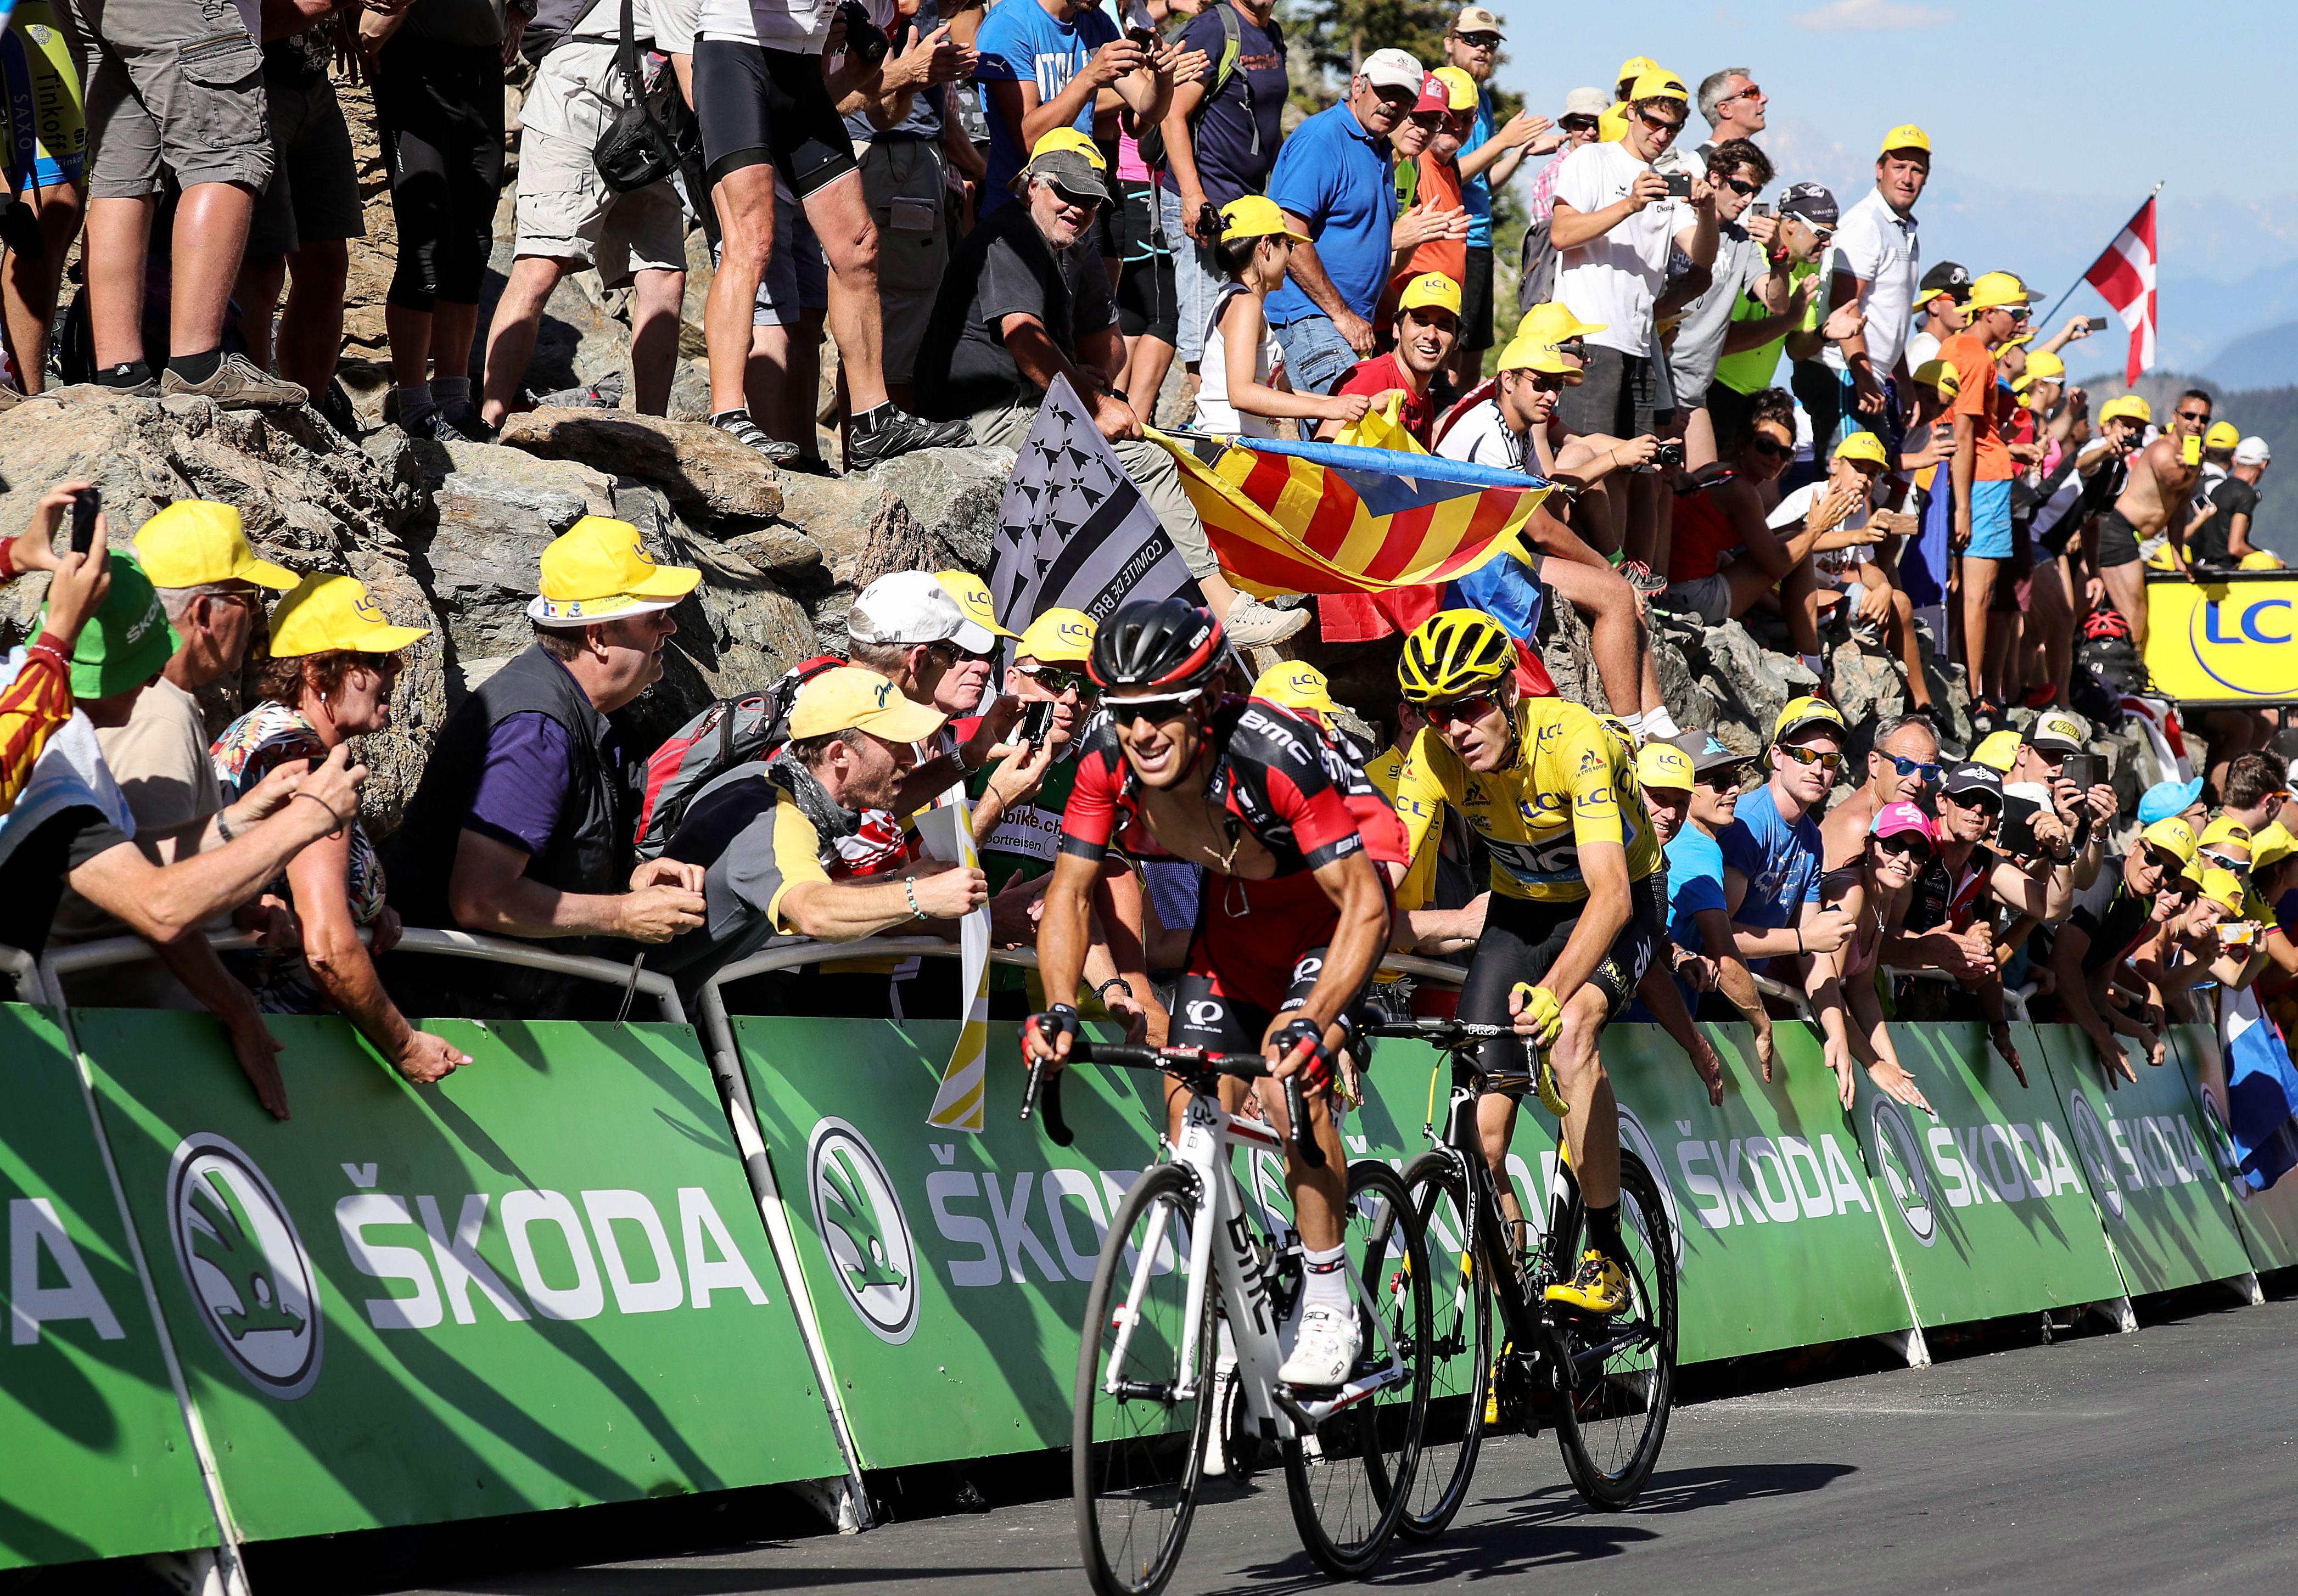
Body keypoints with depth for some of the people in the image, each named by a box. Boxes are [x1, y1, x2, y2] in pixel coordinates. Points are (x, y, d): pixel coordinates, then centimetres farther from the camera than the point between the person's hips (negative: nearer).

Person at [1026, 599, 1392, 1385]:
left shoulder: (1271, 753, -38)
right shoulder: (1110, 762, -23)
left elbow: (1365, 905, -38)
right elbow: (1069, 890, -15)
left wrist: (1313, 1026, -50)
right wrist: (1059, 1007, -32)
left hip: (1327, 918, -6)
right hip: (1233, 919, 6)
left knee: (1285, 1080, -27)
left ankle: (1330, 1310, -15)